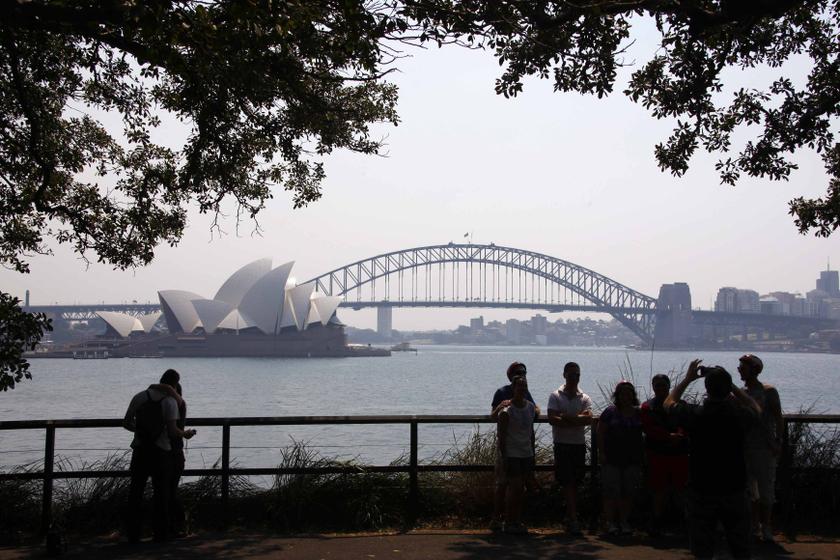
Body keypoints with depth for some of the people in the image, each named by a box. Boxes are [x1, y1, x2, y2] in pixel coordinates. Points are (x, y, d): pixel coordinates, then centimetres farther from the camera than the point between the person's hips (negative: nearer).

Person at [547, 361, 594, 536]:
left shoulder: (585, 398, 9)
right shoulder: (555, 396, 1)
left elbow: (589, 419, -8)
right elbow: (552, 419, -13)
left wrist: (567, 418, -16)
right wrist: (578, 419, -12)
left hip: (579, 445, 3)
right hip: (562, 444, -3)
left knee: (574, 483, 8)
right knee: (568, 483, -8)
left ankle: (570, 518, 17)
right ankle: (573, 520, -9)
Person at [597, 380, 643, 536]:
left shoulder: (639, 413, 6)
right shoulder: (610, 412, -2)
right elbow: (600, 433, -1)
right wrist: (601, 453, -8)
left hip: (633, 460, 3)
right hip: (612, 459, -3)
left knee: (628, 492, 7)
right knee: (611, 492, -1)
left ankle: (624, 522, 18)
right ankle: (610, 522, 7)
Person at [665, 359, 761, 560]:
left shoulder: (694, 414, -16)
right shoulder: (739, 414, -13)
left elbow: (669, 402, 7)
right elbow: (757, 409, 14)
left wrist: (688, 378, 12)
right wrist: (731, 386, 9)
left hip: (701, 491, -1)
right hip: (735, 490, 1)